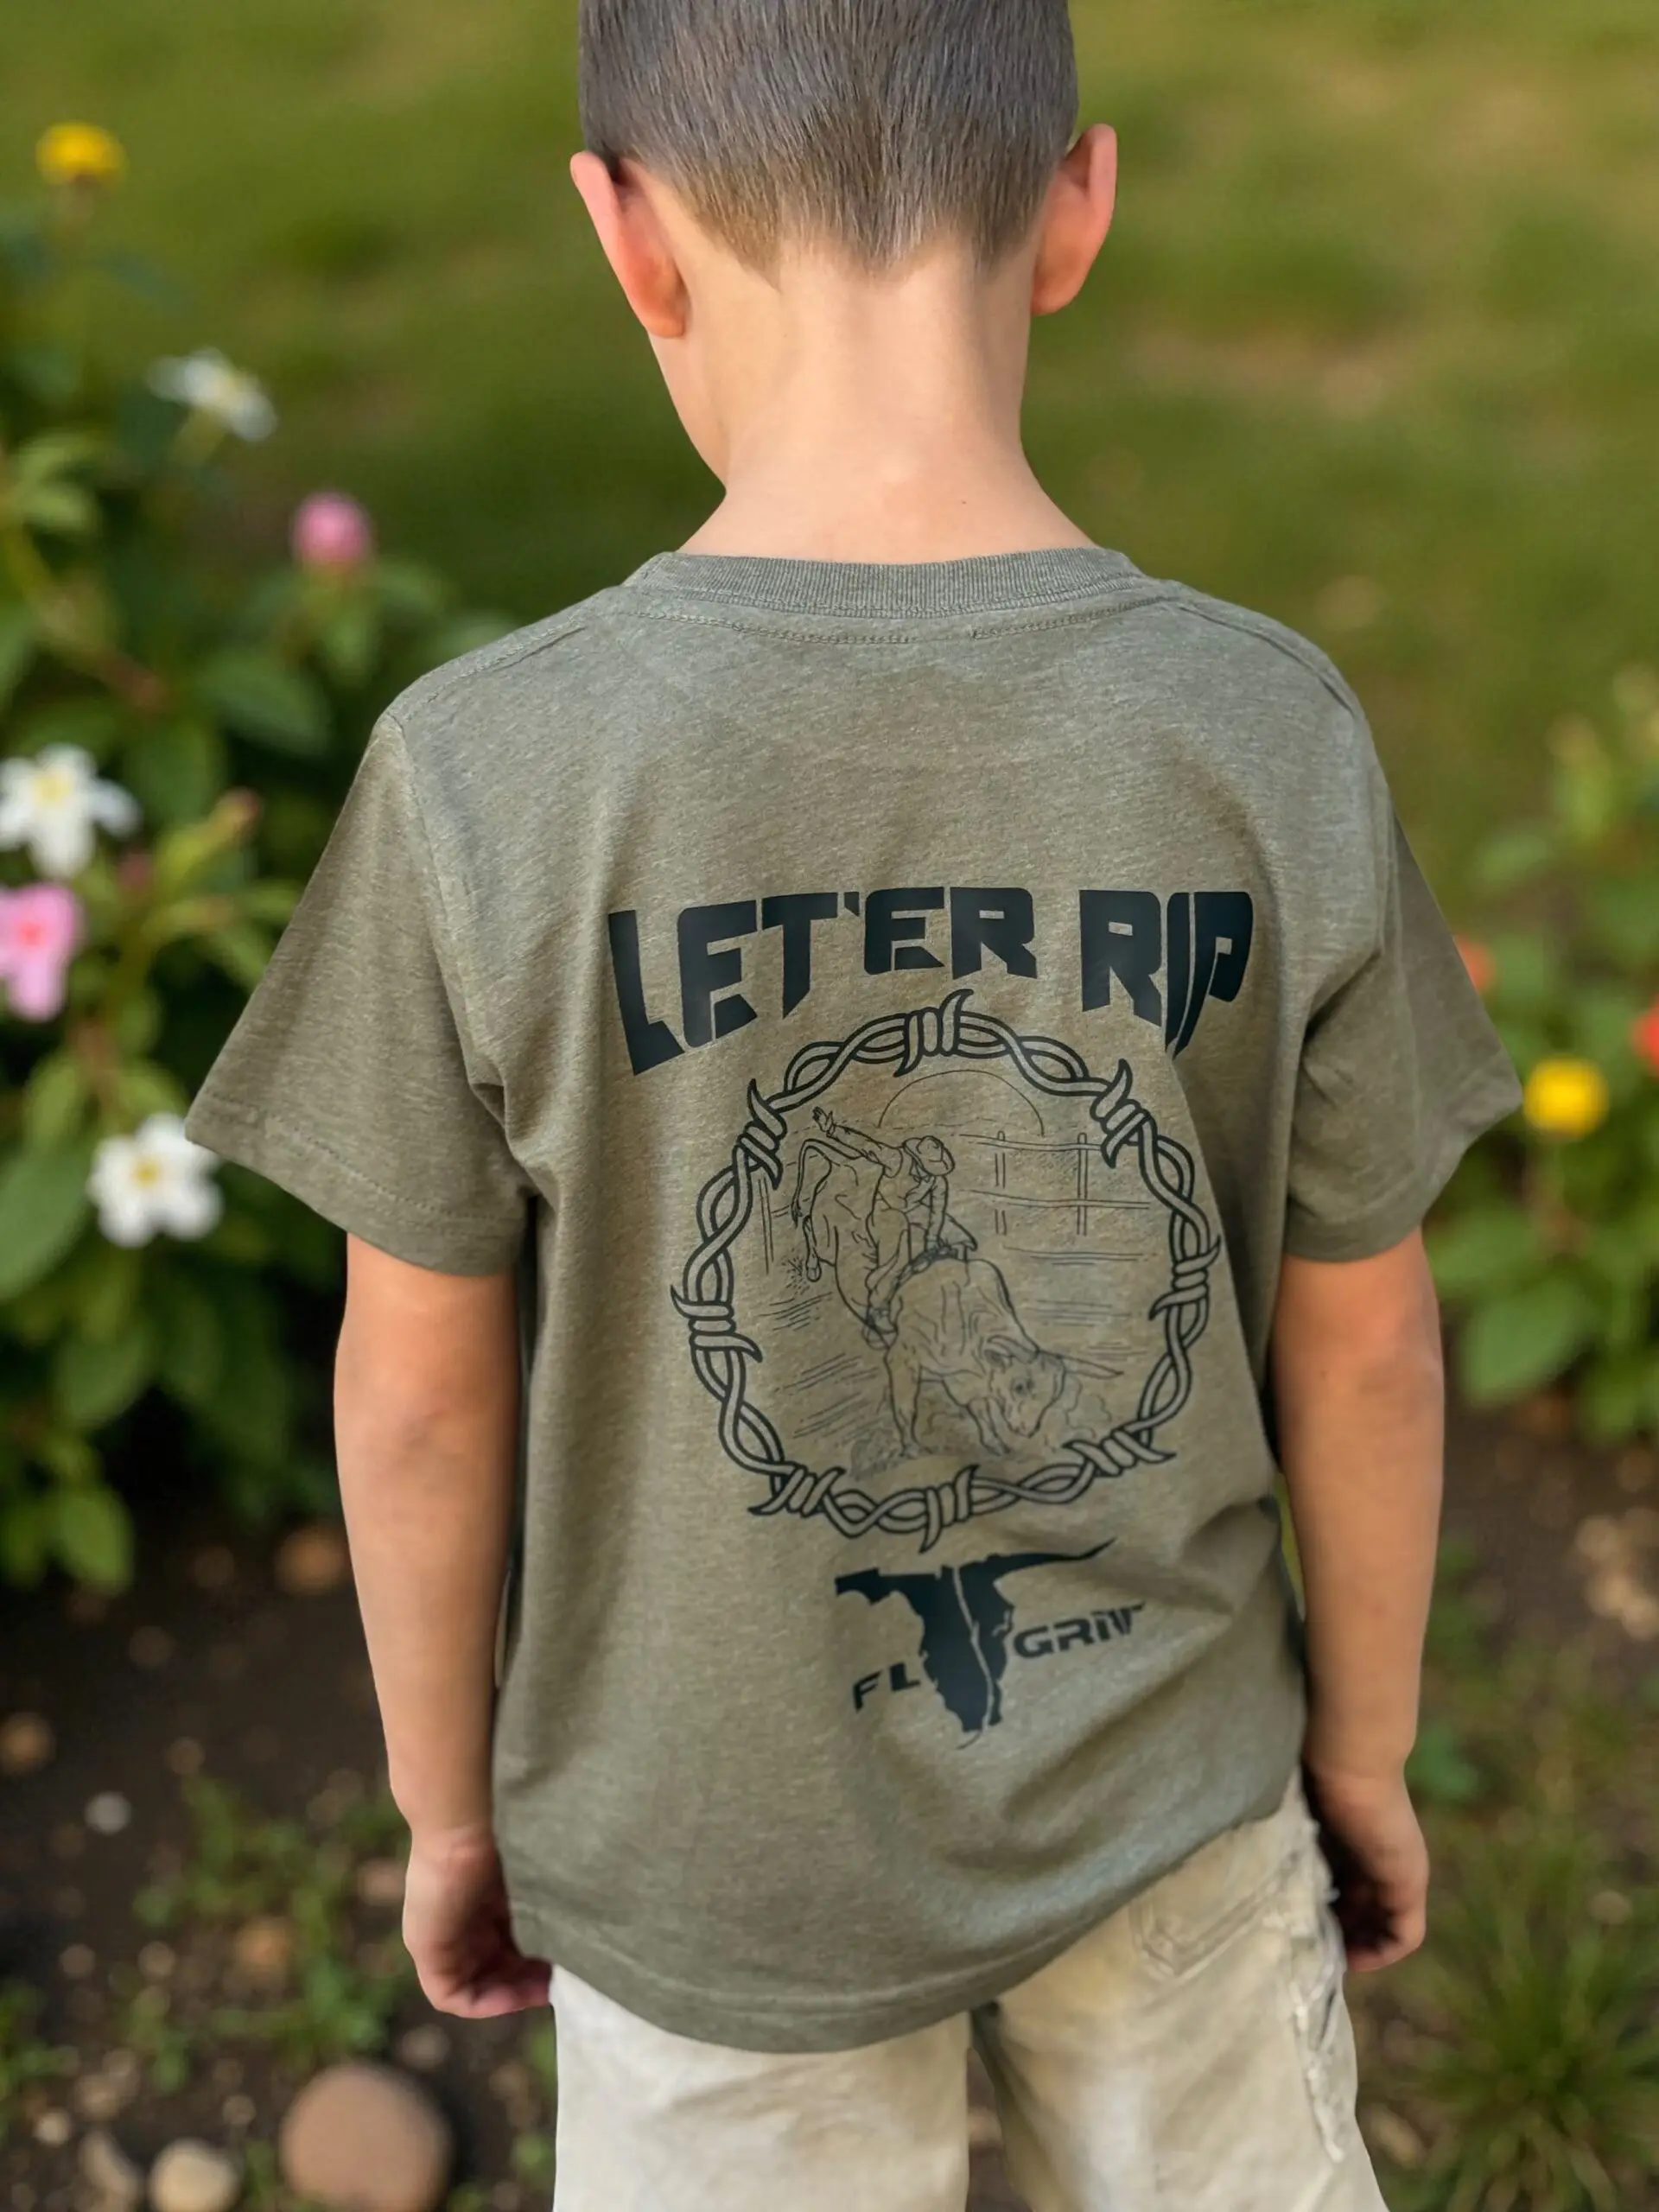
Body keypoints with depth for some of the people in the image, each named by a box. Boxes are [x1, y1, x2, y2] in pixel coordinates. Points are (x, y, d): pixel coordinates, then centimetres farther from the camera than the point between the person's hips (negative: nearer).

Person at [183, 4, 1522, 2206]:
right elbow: (1361, 1343, -9)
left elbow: (423, 1391, -14)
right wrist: (1367, 1742, 8)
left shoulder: (486, 781, -25)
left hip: (717, 1847, -1)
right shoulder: (1278, 739, -20)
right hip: (1168, 1773, 2)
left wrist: (449, 1801, 4)